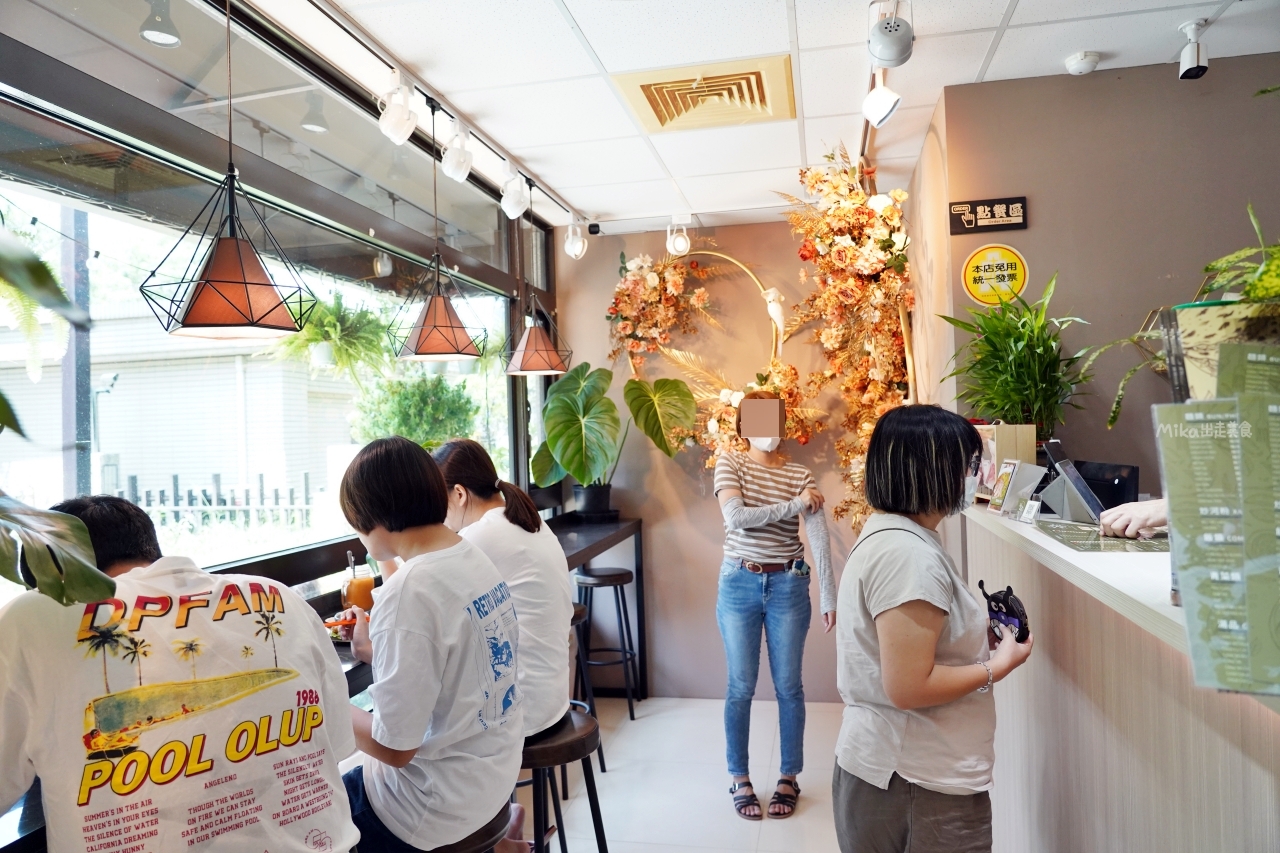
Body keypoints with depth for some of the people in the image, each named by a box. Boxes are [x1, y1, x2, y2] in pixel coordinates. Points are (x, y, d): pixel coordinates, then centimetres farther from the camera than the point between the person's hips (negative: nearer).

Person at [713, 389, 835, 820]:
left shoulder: (801, 475, -1)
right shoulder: (730, 464, -3)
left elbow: (820, 538, -8)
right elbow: (735, 517, -18)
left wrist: (829, 595, -14)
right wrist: (792, 505, -17)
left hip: (788, 586, 1)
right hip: (739, 584, -1)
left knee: (789, 686, 9)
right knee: (741, 687, 7)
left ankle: (789, 778, 27)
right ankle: (739, 780, 24)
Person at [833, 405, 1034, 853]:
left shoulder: (884, 531, 8)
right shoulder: (910, 555, -24)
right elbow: (909, 688, -25)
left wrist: (979, 633, 9)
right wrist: (999, 665, -13)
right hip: (923, 783, -9)